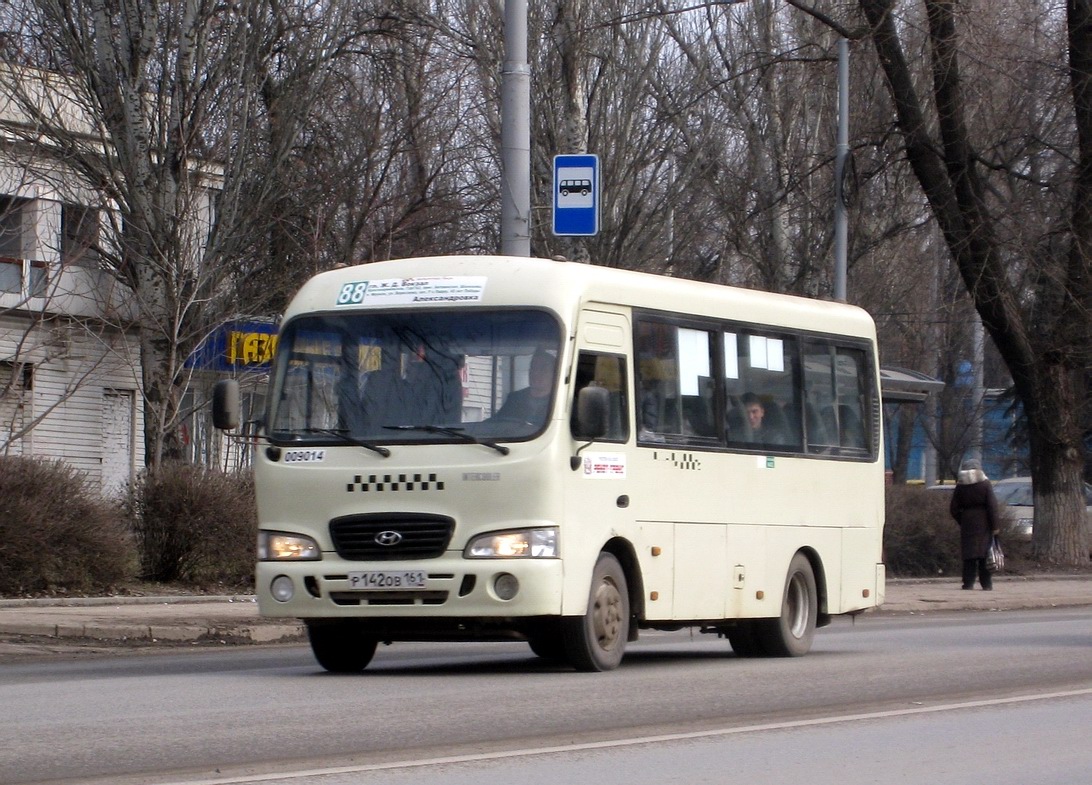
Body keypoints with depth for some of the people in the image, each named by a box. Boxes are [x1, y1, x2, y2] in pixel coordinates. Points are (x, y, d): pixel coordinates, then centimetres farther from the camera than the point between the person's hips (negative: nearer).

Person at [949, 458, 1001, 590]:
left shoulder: (960, 487, 2)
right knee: (985, 554, 3)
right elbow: (992, 506, -8)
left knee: (969, 555, 5)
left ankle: (968, 583, 1)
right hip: (983, 524, -2)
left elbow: (953, 509, 4)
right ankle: (986, 583, 2)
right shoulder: (985, 484, -4)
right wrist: (995, 525, -6)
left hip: (967, 524, 2)